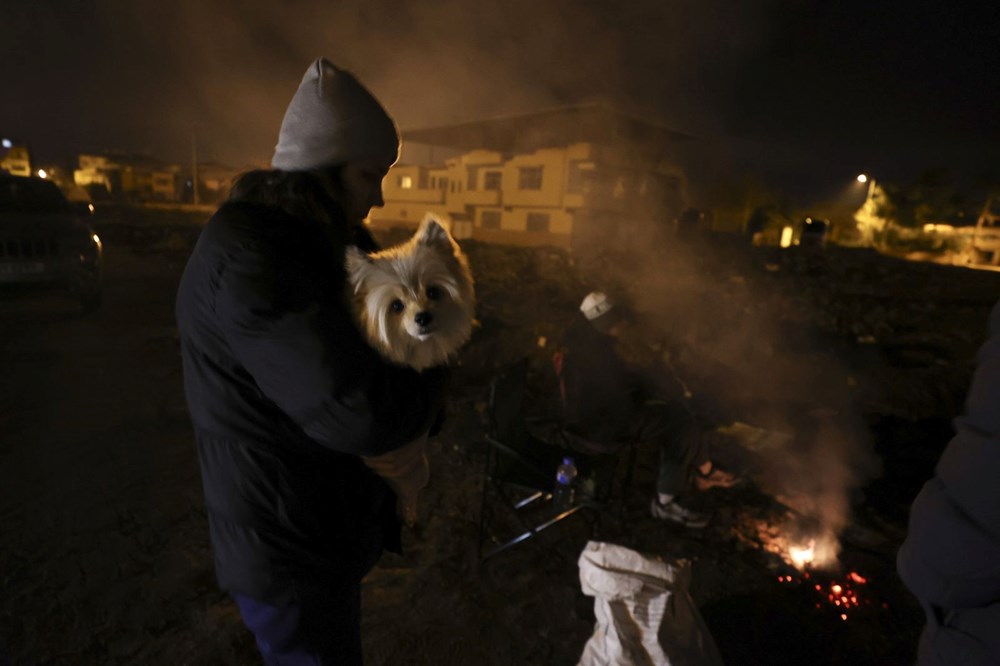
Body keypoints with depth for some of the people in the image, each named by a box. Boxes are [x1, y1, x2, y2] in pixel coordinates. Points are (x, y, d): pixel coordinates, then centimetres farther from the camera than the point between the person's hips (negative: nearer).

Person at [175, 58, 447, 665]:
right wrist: (431, 381, -18)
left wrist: (413, 426, -14)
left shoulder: (331, 244, 0)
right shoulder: (248, 261, -30)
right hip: (289, 556, -8)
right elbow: (360, 410, -40)